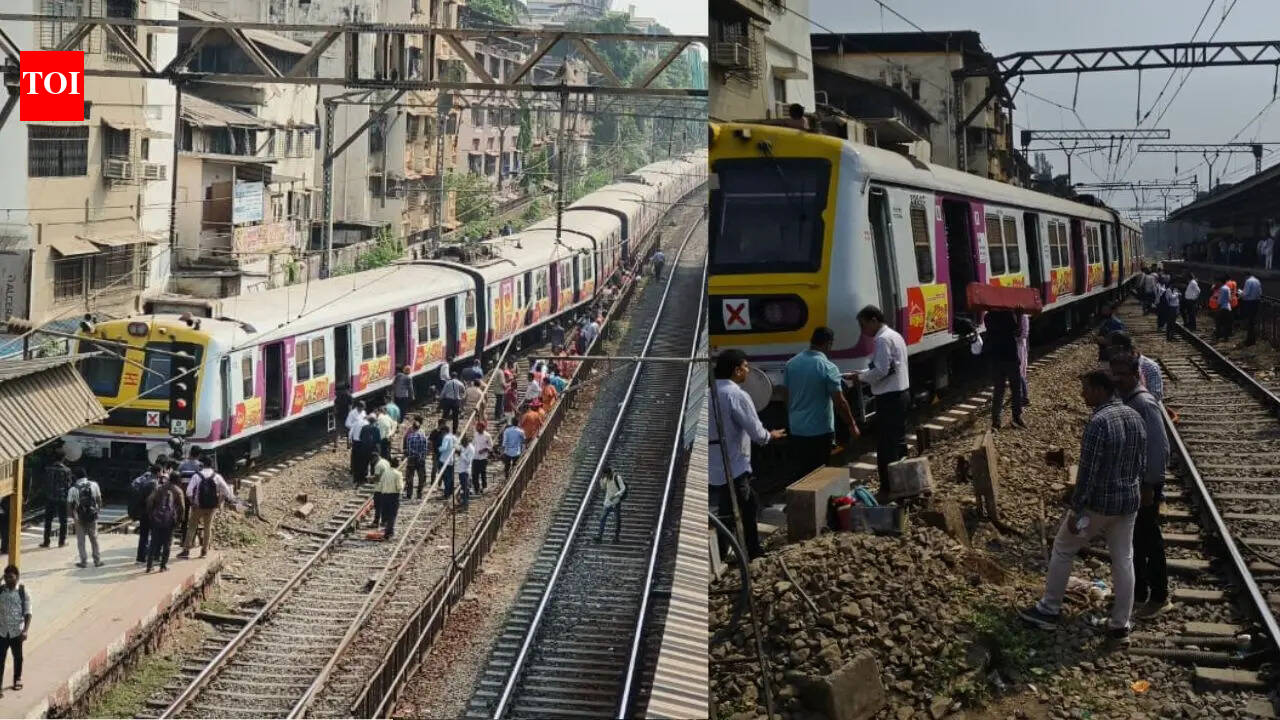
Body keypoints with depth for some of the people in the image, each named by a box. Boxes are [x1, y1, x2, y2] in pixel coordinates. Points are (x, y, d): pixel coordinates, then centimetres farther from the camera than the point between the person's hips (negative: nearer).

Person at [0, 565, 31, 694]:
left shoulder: (23, 592, -11)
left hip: (17, 631, -1)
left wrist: (25, 630, -17)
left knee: (17, 656, 16)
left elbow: (27, 613, -9)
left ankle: (17, 679, 36)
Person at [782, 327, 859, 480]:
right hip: (820, 431, -5)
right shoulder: (828, 368, -15)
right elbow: (840, 401, -15)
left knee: (800, 472, 13)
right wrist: (852, 425, -3)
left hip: (795, 430, 5)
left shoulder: (791, 364, 1)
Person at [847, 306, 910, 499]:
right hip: (901, 394, 10)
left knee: (886, 446, -5)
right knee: (898, 441, 17)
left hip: (888, 398, -10)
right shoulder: (894, 335, 15)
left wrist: (861, 377, -8)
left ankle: (888, 487, -2)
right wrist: (864, 373, 9)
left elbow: (881, 371, -22)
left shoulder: (883, 340, -17)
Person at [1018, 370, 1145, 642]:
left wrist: (1075, 511, -16)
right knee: (1123, 560, 13)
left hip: (1098, 503, -7)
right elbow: (1142, 464, 9)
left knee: (1062, 550, 12)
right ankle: (1120, 625, 21)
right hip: (1129, 501, 7)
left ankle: (1049, 610, 22)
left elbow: (1087, 472, -23)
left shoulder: (1098, 422, -24)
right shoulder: (1135, 417, 1)